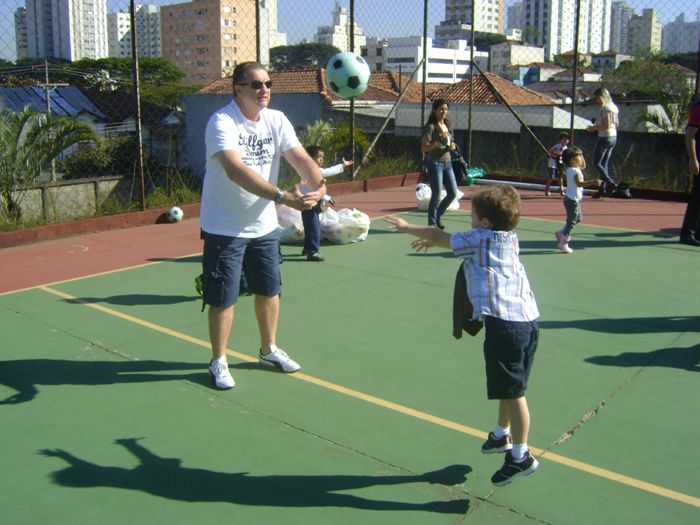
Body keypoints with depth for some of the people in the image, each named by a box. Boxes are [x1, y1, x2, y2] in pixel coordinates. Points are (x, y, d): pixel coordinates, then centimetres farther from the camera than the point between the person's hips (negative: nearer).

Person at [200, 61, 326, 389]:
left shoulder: (276, 120, 1)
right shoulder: (222, 122, -20)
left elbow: (301, 158, -8)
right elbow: (236, 171, -35)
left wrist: (318, 185, -30)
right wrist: (282, 197, -44)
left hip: (264, 226, 6)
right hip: (224, 228, -6)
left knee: (269, 291, 16)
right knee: (223, 299, 1)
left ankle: (268, 350, 37)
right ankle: (218, 362, 21)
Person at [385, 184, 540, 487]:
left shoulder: (479, 239, -2)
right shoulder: (510, 238, 19)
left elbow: (438, 236, 10)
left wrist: (407, 227, 25)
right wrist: (433, 239, 40)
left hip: (503, 323, -9)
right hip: (527, 318, 9)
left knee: (513, 391, 1)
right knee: (509, 388, 23)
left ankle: (521, 456, 11)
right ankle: (502, 435, 41)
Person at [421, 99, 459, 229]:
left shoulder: (448, 125, 12)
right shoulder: (431, 127, -10)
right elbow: (424, 148, -14)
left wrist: (452, 146, 1)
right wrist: (437, 143, -27)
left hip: (447, 162, 7)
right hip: (435, 163, -7)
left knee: (453, 193, 6)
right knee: (437, 194, -5)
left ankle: (438, 215, 26)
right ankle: (432, 223, 10)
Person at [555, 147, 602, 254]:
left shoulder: (571, 169, 8)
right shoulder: (575, 171, -23)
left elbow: (583, 166, 27)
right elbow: (579, 183, -39)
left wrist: (581, 156, 15)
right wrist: (593, 182, -48)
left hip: (574, 199, 10)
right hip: (572, 200, -10)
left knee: (578, 218, 21)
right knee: (571, 221, -3)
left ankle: (562, 233, 27)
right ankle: (563, 243, 3)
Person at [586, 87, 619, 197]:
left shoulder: (605, 108, -15)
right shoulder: (614, 107, 13)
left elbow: (606, 126, -21)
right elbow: (617, 124, 18)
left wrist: (594, 128, -10)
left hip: (605, 137, -9)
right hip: (613, 137, 9)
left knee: (596, 163, -2)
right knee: (604, 163, 12)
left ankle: (610, 183, -14)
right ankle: (602, 188, 10)